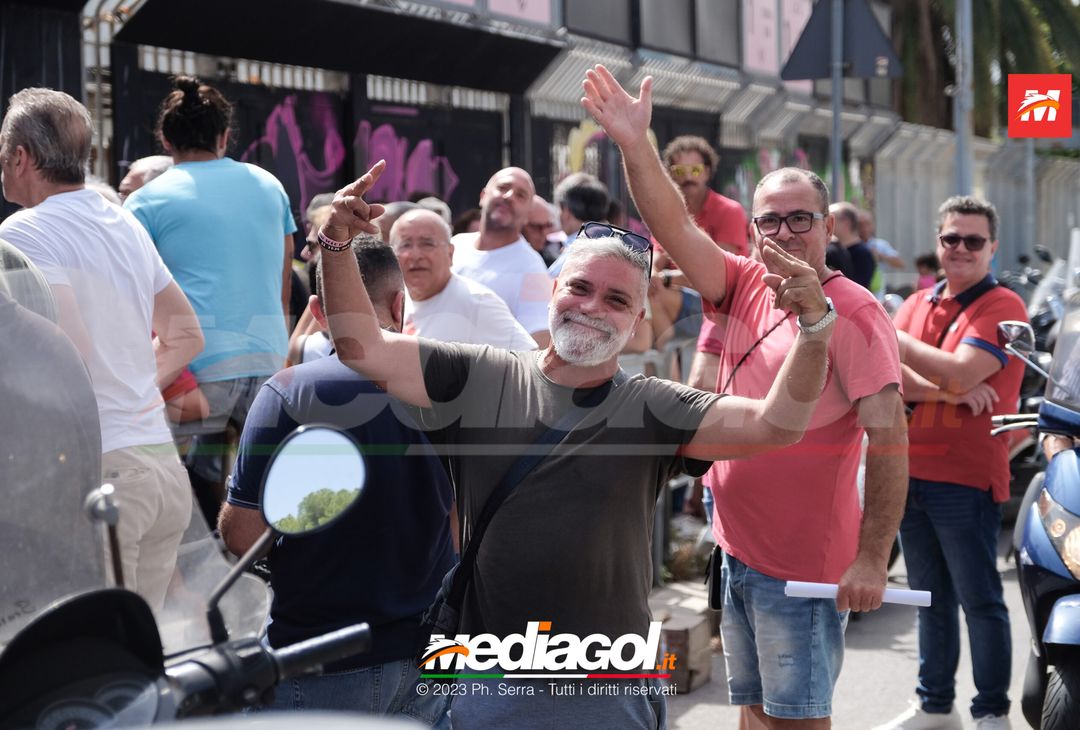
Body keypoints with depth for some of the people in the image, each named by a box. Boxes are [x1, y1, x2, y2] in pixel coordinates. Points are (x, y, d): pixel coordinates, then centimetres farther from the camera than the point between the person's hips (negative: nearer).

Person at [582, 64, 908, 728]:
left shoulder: (854, 313, -14)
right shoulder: (745, 287, 6)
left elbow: (888, 435, -19)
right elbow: (676, 228, -4)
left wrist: (873, 560, -22)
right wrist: (635, 146, -20)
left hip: (804, 565, -7)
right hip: (735, 549, 7)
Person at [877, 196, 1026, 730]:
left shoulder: (1003, 306, -6)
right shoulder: (918, 303, 12)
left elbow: (959, 371, -20)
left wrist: (892, 335, -9)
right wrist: (946, 391, -17)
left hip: (966, 476, -6)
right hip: (911, 470, 7)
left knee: (979, 601, -1)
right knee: (930, 597, 16)